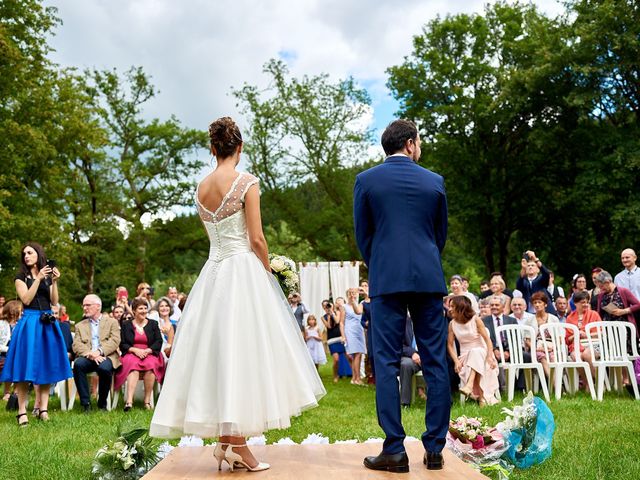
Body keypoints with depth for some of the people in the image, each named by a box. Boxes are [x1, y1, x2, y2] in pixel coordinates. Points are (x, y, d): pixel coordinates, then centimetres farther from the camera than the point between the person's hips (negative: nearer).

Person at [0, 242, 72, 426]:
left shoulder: (48, 276, 13)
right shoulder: (21, 277, 4)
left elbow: (54, 301, 5)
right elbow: (26, 299, -9)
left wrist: (54, 282, -7)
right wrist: (38, 278, -13)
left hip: (47, 323, 4)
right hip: (29, 322, -3)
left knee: (46, 366, 3)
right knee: (25, 366, -7)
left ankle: (43, 409, 7)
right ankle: (22, 411, -2)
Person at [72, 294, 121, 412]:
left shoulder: (112, 322, 15)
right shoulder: (80, 326, 22)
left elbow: (114, 341, -1)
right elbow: (76, 345, 5)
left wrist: (99, 351, -19)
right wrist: (89, 354, -16)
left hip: (106, 356, -2)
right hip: (87, 357, 2)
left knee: (104, 367, -35)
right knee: (78, 364, -32)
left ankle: (102, 403, -14)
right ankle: (85, 403, -24)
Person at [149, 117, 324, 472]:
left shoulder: (201, 188, 10)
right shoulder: (246, 182, -8)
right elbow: (256, 239, -11)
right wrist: (268, 273, 3)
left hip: (212, 274, 6)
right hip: (244, 271, -6)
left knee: (217, 350, 8)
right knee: (243, 351, -4)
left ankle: (224, 441, 12)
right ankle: (238, 443, -3)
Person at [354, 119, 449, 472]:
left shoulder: (365, 181, 3)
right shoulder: (435, 182, 8)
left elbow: (363, 236, 7)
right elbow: (441, 234, 15)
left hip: (386, 280, -2)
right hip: (429, 280, 2)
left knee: (387, 364, 1)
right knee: (435, 363, 7)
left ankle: (394, 450, 0)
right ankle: (435, 449, 10)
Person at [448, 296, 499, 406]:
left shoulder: (475, 320, -4)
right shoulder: (452, 324, 4)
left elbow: (487, 339, -10)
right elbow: (450, 345, 2)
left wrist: (490, 357, -25)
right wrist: (456, 361, -14)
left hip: (481, 353, -2)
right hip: (464, 357, 3)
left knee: (476, 352, -38)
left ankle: (469, 385, -52)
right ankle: (482, 397, -28)